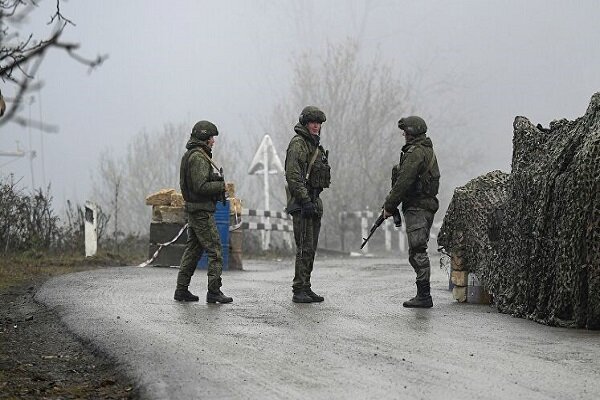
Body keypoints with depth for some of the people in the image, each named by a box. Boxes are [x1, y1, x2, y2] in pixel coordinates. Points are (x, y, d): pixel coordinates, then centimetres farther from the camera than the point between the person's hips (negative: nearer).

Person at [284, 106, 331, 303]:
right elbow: (293, 175, -18)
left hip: (314, 202, 9)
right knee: (305, 248, -11)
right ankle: (299, 290, -9)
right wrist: (305, 200, -22)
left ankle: (306, 288, 14)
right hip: (301, 203, -9)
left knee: (311, 249, 10)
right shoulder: (298, 144, -10)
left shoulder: (315, 145, 19)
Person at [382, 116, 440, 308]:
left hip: (417, 208, -10)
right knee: (417, 251, 13)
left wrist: (389, 206, -10)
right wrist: (391, 203, 18)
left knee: (418, 252, -10)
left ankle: (424, 296, -12)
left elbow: (404, 182, -18)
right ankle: (423, 295, 14)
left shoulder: (416, 152, -14)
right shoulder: (428, 151, 19)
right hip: (426, 206, 10)